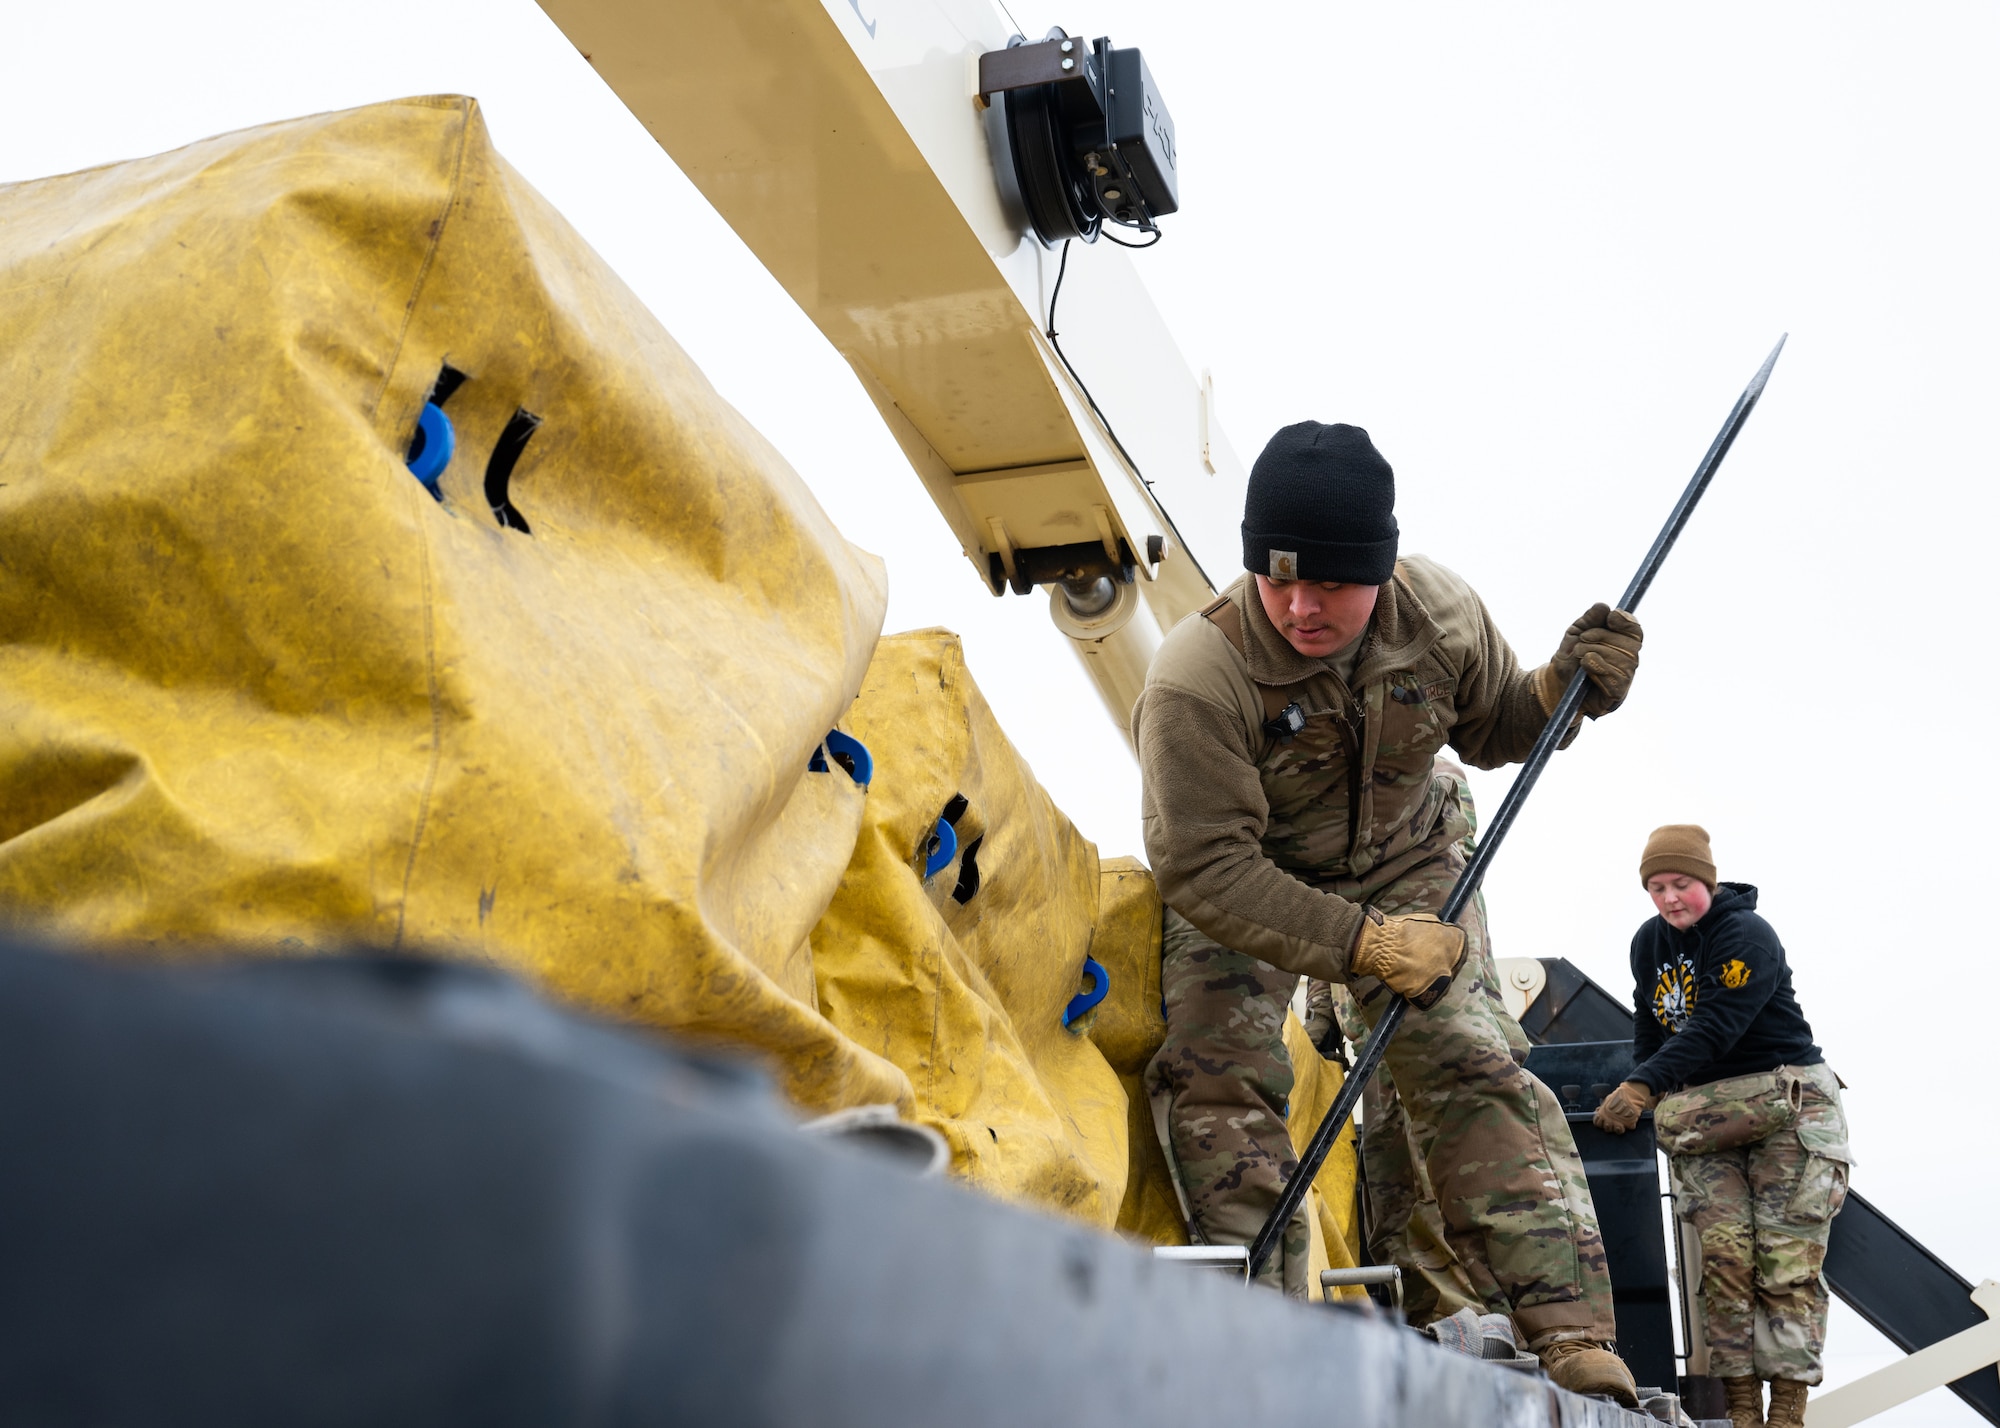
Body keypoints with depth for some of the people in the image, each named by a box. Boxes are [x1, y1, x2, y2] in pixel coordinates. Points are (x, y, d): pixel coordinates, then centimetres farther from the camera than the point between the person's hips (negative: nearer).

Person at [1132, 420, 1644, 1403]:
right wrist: (1361, 944, -39)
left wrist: (1568, 688, -19)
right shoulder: (1197, 678, -34)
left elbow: (1492, 728, 3)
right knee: (1219, 1079, -18)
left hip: (1401, 868, 2)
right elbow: (1206, 871, -33)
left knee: (1475, 1067, -11)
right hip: (1241, 886, -2)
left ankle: (1570, 1334, -11)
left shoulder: (1437, 612, -19)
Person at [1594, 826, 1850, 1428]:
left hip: (1785, 1102, -5)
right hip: (1702, 1110, 5)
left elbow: (1714, 1028, -24)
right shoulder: (1648, 943, 10)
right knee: (1723, 1256, -8)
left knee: (1786, 1263, -9)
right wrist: (1638, 1097, 10)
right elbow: (1649, 1029, 21)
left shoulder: (1748, 936, -13)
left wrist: (1642, 1087, -32)